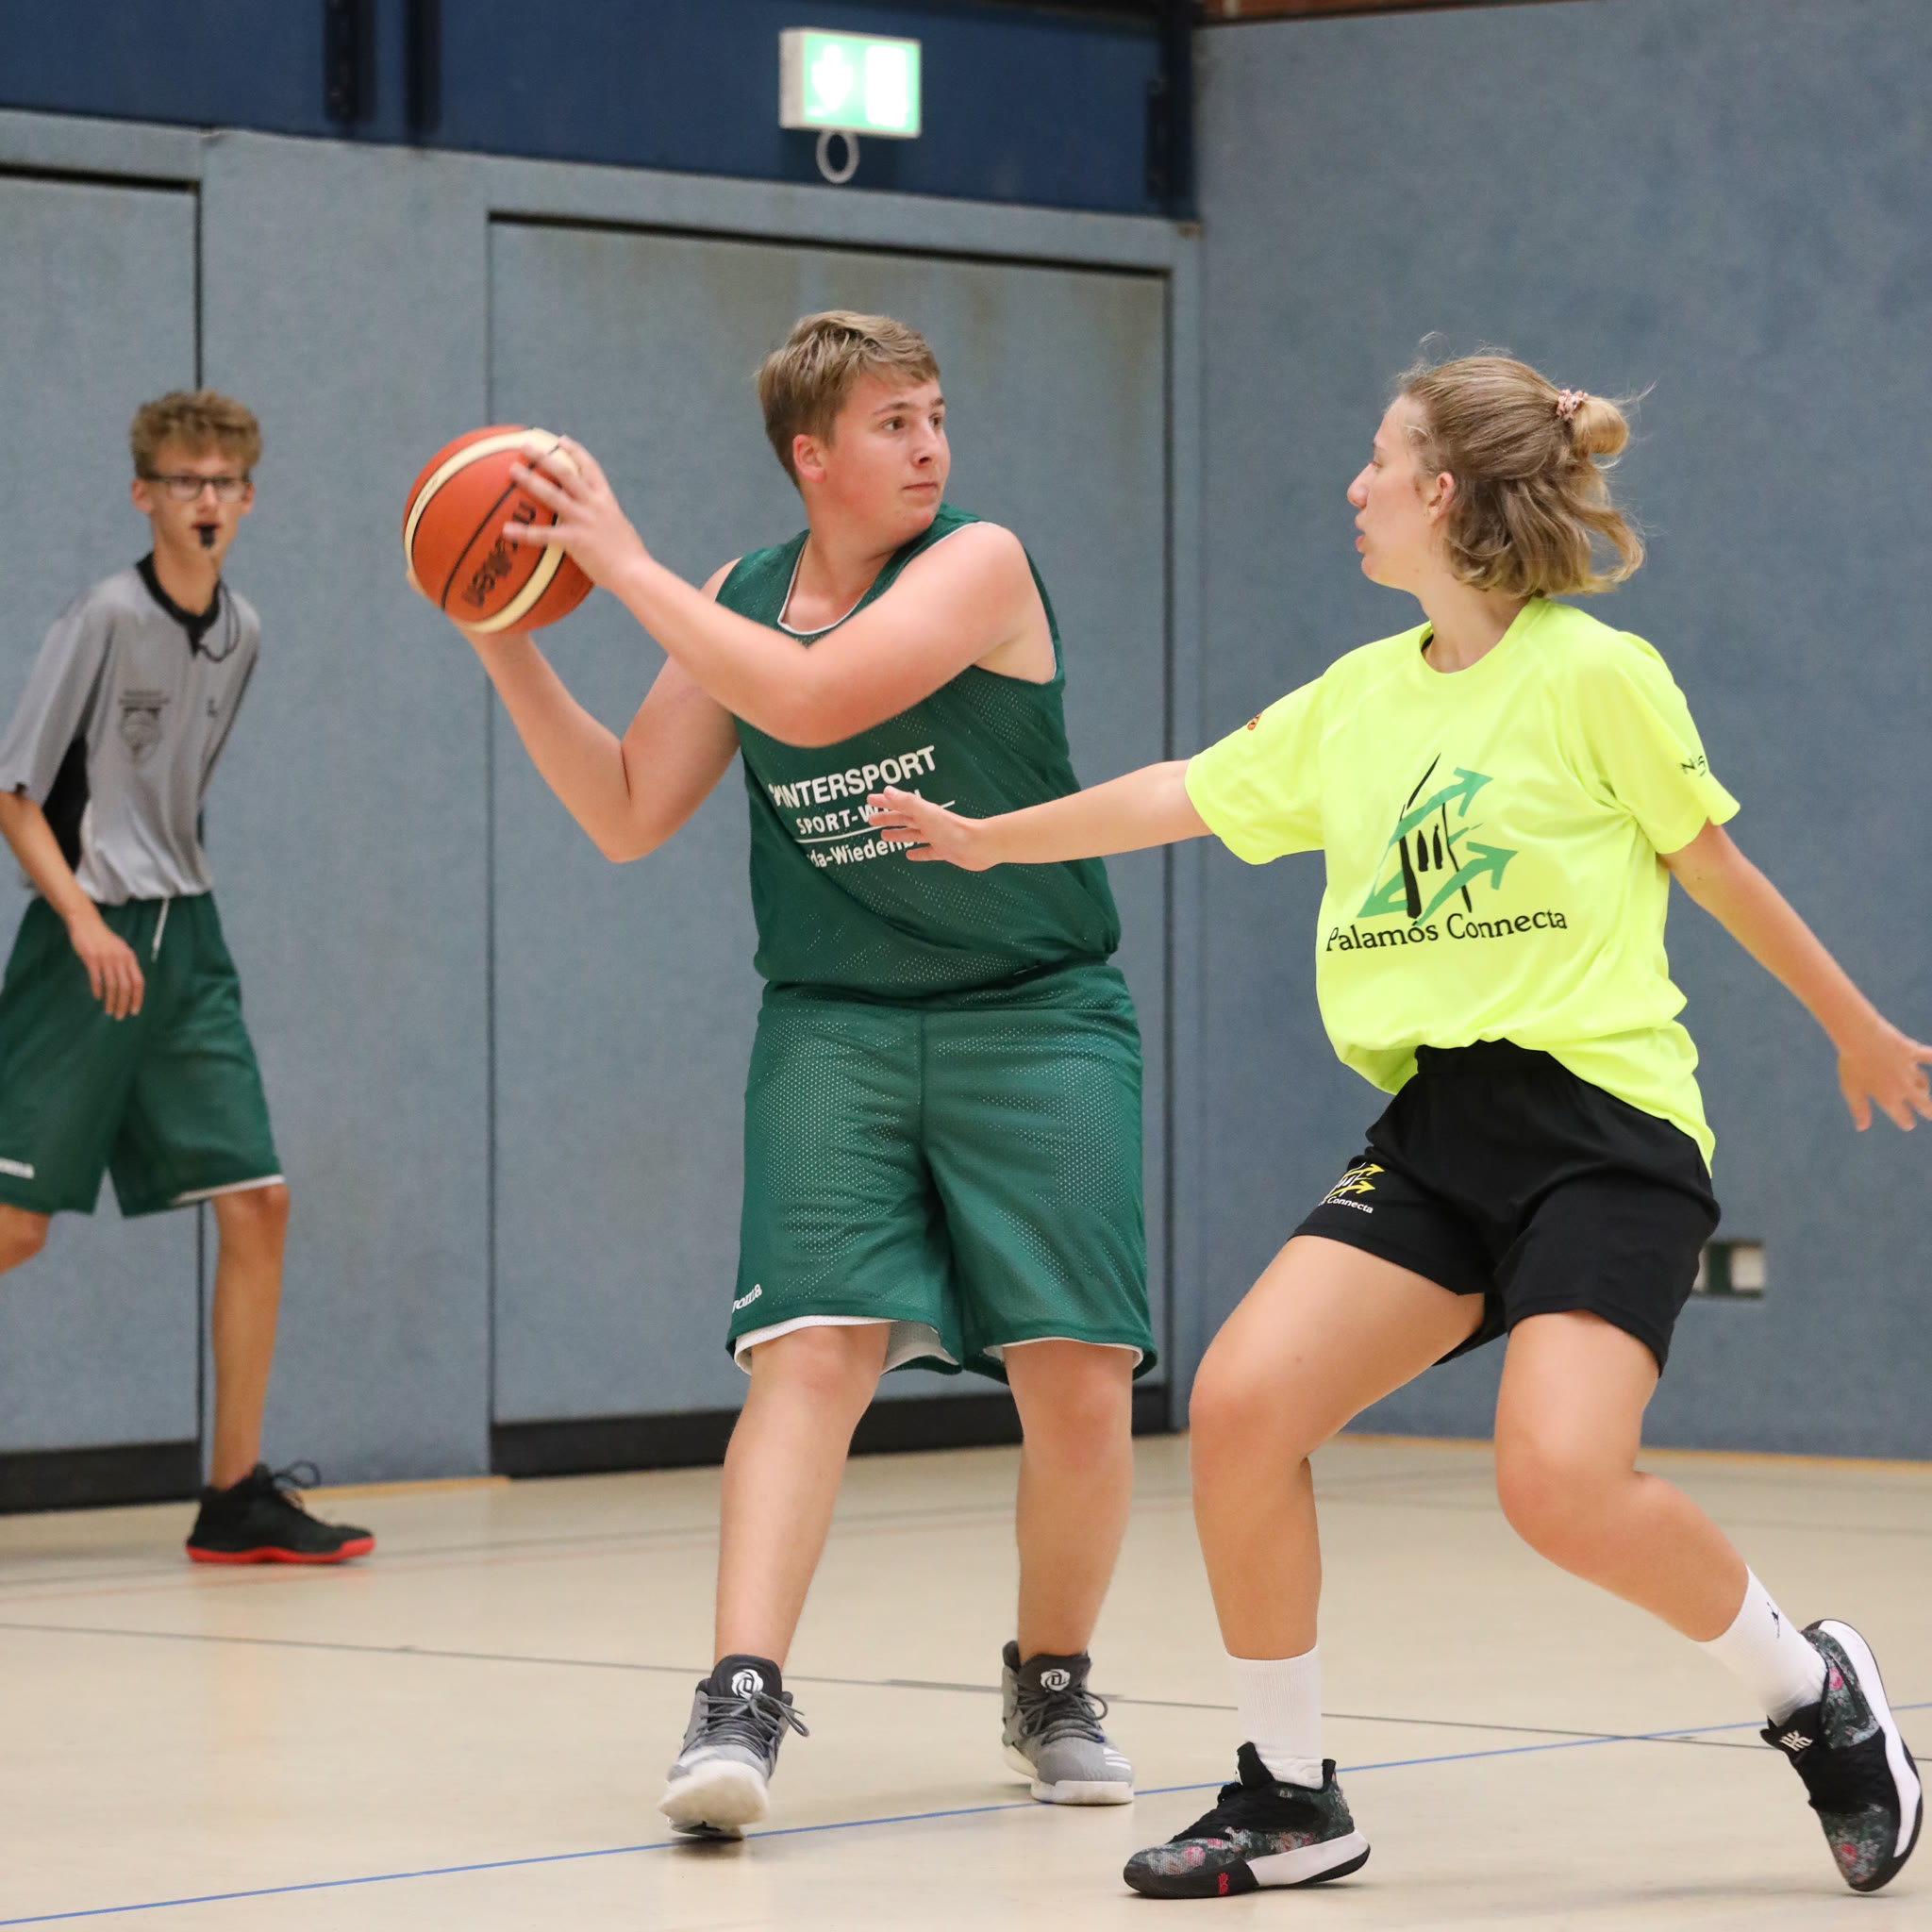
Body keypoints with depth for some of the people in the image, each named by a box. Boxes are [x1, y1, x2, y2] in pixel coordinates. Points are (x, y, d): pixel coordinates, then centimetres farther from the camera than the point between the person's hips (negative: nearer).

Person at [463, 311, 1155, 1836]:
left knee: (1080, 1379, -5)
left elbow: (813, 697, -24)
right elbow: (627, 815, 11)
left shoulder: (979, 564, -9)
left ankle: (1051, 1690, 18)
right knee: (812, 1351, -16)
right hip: (834, 1025, 2)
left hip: (1034, 1017, -2)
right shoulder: (738, 600, 8)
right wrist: (506, 644, 2)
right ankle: (741, 1700, -23)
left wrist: (626, 567, -18)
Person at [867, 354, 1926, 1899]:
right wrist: (987, 839, 30)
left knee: (1561, 1481, -25)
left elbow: (1715, 867, 4)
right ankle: (1290, 1797, 4)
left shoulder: (1594, 674, -6)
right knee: (1242, 1403, -12)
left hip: (1604, 1119, -6)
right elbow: (1180, 796, 22)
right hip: (1438, 1128, 6)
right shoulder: (1359, 697, 12)